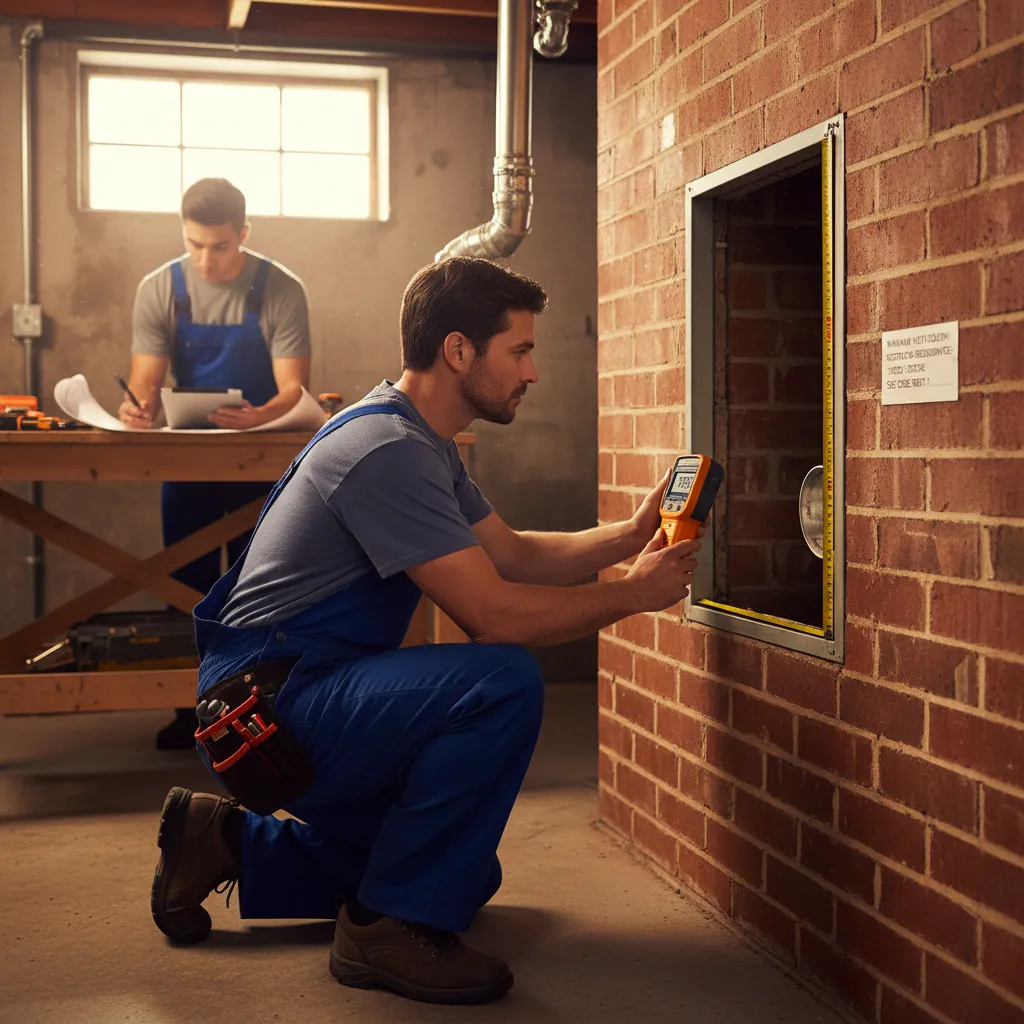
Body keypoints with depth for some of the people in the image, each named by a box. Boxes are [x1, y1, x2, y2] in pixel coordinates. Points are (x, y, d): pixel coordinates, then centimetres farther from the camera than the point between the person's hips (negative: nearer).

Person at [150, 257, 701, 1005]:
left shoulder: (426, 445, 11)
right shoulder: (387, 450, -23)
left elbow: (514, 553, 15)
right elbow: (494, 613, -25)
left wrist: (630, 536, 2)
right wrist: (636, 593, -13)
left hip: (308, 704, 11)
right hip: (269, 711, -10)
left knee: (466, 871, 18)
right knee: (505, 683, -27)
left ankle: (228, 843, 20)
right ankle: (390, 928, -14)